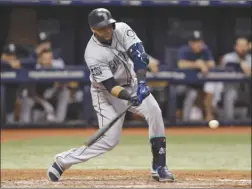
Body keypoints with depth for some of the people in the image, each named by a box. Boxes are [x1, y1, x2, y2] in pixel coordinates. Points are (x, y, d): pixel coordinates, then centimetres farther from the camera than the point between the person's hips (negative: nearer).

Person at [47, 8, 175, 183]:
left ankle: (159, 168, -12)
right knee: (110, 139, -12)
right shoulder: (93, 54, -29)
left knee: (154, 111, -18)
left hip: (132, 84, 5)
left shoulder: (122, 29, -18)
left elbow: (139, 55, -29)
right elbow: (111, 86, -31)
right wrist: (131, 98, -47)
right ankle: (63, 160, 2)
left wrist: (142, 83, -42)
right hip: (106, 92, -5)